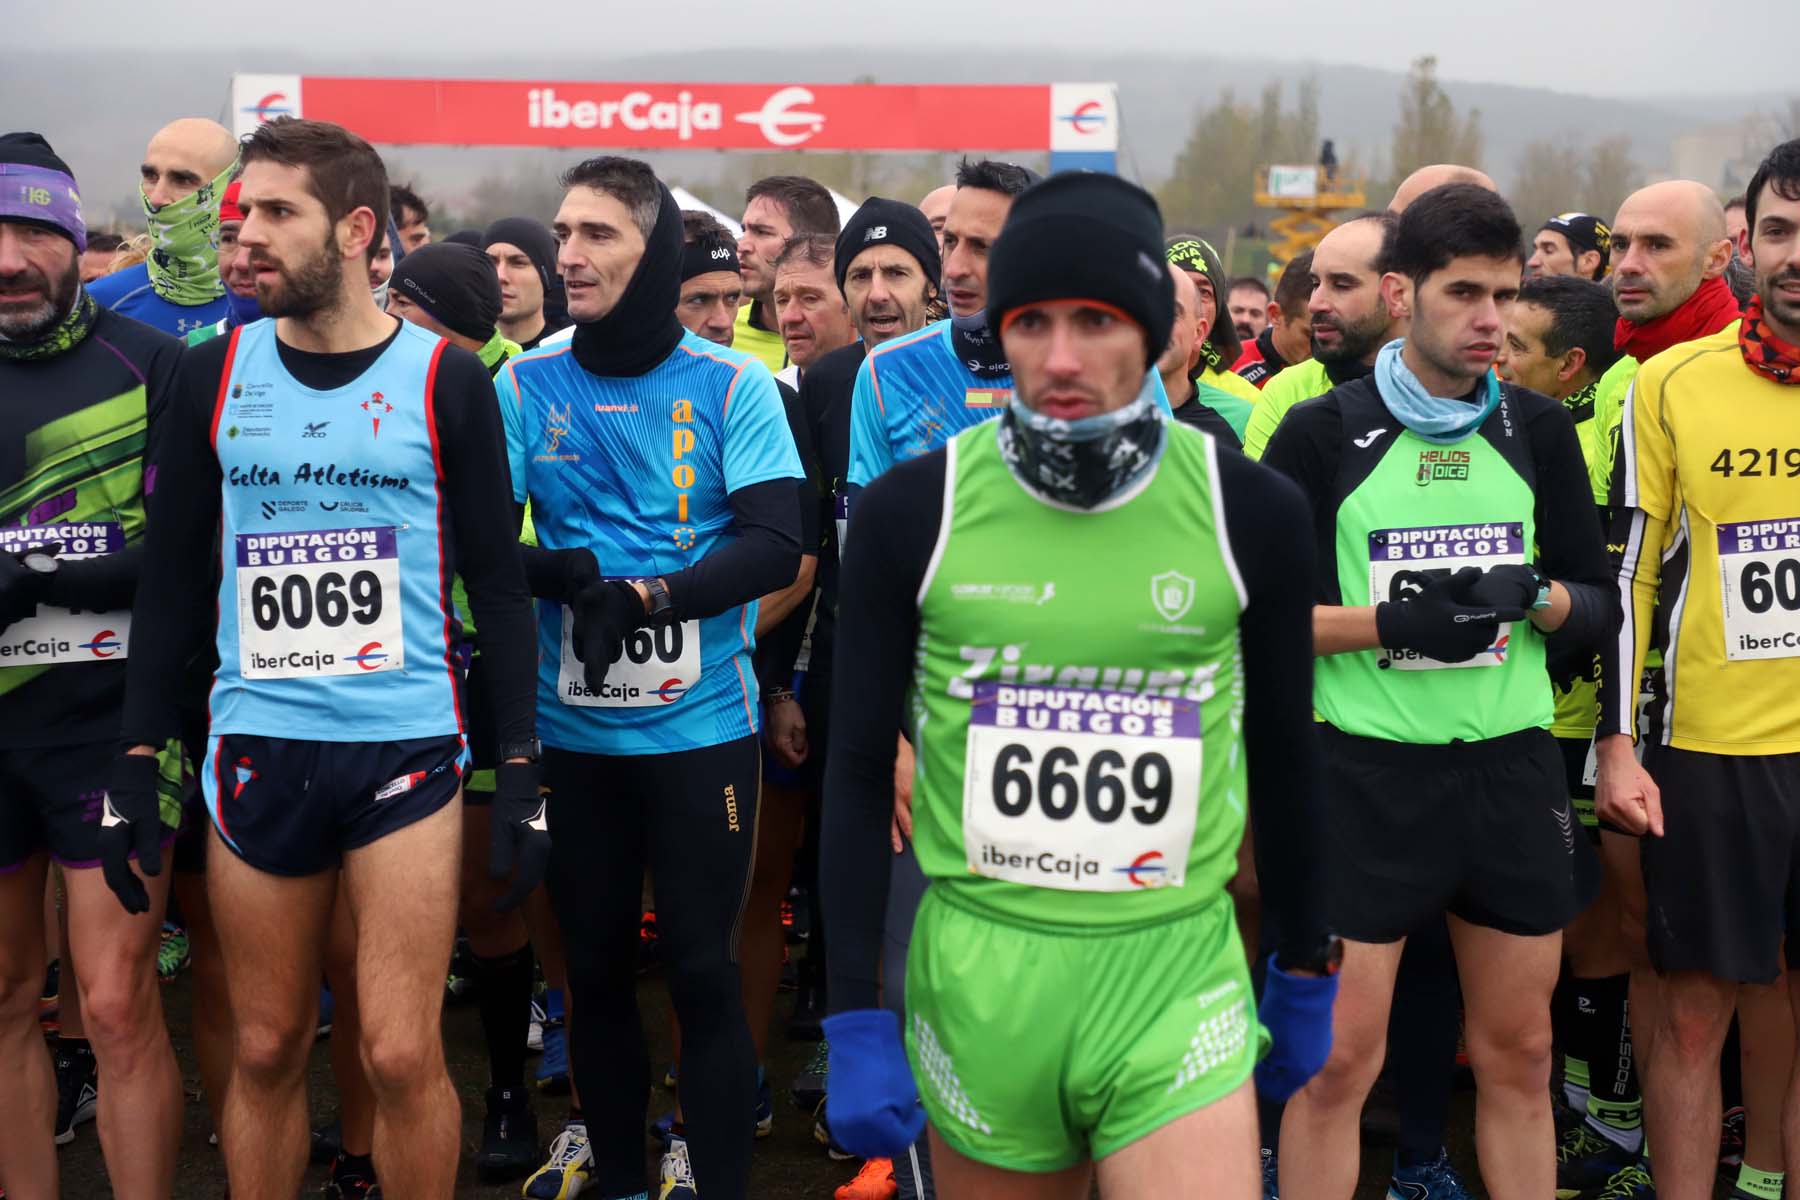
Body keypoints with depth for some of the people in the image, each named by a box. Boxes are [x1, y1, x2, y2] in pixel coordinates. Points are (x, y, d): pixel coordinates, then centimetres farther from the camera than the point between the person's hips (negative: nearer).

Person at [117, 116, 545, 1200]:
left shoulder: (447, 381, 0)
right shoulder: (213, 375, 7)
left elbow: (500, 584, 1)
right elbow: (174, 578, 10)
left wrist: (522, 767, -4)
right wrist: (139, 754, 5)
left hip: (406, 746, -2)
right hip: (255, 749, 3)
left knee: (401, 1055, -2)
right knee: (267, 1050, 9)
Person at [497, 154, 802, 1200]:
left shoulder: (732, 384, -4)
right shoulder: (526, 384, 2)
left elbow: (778, 546, -12)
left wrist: (650, 594, -24)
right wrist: (557, 577, -21)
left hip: (702, 728, -2)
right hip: (574, 732, 3)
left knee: (703, 969, 3)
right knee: (596, 968, 13)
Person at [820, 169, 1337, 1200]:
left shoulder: (1253, 513, -3)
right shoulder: (911, 511, -5)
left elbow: (1286, 752, 9)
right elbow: (861, 770, 1)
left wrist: (1310, 967, 15)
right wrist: (855, 1017, -1)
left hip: (1177, 974, 0)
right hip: (976, 975, 1)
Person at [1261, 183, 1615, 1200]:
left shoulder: (1539, 430, 7)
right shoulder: (1321, 434, -3)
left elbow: (1602, 605, 9)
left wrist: (1530, 595, -12)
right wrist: (1387, 623, -19)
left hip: (1514, 768, 4)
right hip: (1367, 772, -3)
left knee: (1519, 1055, 13)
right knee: (1337, 1061, 0)